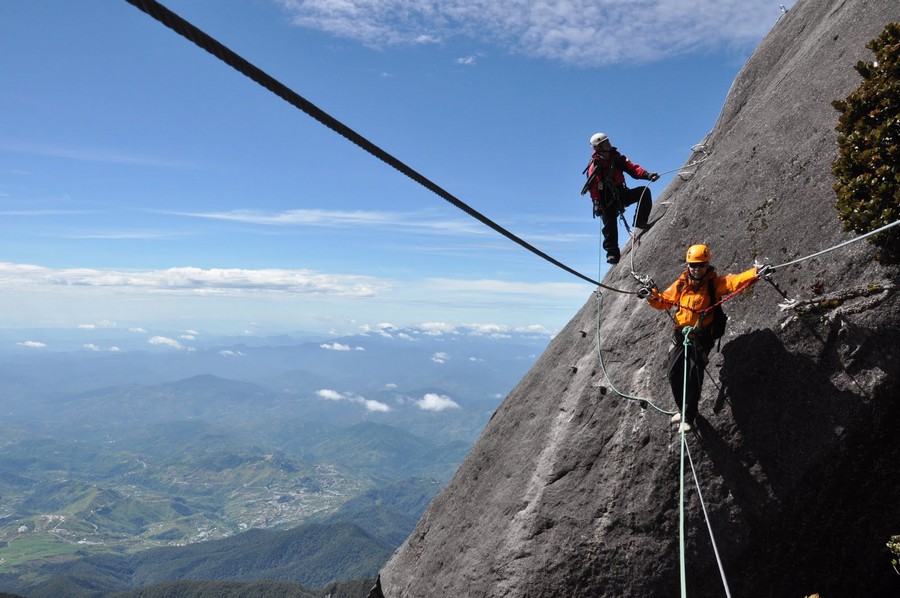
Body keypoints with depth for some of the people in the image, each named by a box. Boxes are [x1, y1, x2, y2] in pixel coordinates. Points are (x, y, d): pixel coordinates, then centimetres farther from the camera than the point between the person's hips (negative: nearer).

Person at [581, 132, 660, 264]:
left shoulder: (617, 158, 7)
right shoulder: (595, 165, -10)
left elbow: (632, 168, 0)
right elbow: (593, 188, -16)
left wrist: (647, 175, -17)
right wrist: (597, 204, -24)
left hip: (620, 195, 5)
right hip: (607, 200, -5)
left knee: (644, 191, -11)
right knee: (610, 226, -8)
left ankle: (640, 221, -6)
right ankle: (612, 253, 3)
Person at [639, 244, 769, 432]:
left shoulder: (714, 282, -2)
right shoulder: (681, 283, 8)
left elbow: (734, 281, -19)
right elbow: (664, 300, 13)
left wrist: (756, 273, -36)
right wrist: (652, 296, -8)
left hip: (701, 336, -4)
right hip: (680, 334, 4)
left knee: (694, 376, -7)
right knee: (674, 374, 5)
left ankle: (688, 417, 5)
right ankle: (684, 409, 26)